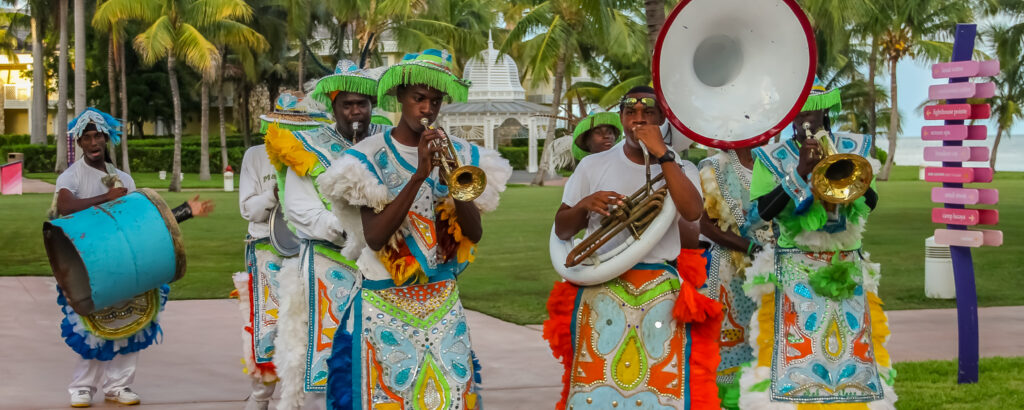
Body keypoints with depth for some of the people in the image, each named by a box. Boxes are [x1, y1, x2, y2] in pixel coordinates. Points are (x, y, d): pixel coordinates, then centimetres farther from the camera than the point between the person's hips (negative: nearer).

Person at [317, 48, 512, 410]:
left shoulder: (458, 155, 5)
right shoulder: (371, 157, -5)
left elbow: (475, 233, 0)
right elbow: (374, 237, -16)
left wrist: (453, 183, -16)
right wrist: (419, 176, -22)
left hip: (443, 305, 3)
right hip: (385, 308, -3)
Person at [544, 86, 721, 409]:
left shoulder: (681, 169, 8)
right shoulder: (593, 166, 9)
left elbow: (692, 211, -14)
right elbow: (562, 231, 10)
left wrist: (662, 154, -15)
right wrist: (584, 204, -10)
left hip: (662, 296, 0)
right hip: (600, 292, 0)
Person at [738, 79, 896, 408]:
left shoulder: (852, 148, 11)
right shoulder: (772, 156, 5)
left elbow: (870, 203, -3)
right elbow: (764, 210, -9)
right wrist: (801, 171, -16)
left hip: (847, 268, 2)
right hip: (794, 272, -2)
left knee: (852, 346, 0)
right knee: (795, 351, -9)